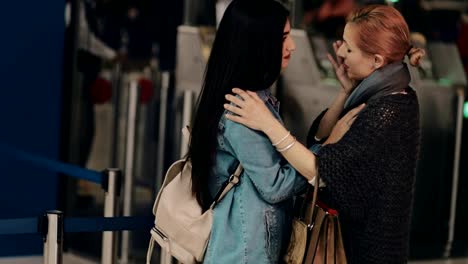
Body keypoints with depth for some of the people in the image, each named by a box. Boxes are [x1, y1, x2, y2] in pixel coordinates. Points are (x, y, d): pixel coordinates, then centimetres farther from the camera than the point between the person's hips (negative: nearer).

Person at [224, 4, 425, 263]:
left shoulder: (387, 113, -25)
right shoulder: (378, 93, 2)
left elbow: (322, 169, -27)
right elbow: (319, 139, 4)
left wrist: (268, 124, -28)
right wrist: (347, 91, -7)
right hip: (351, 226, 8)